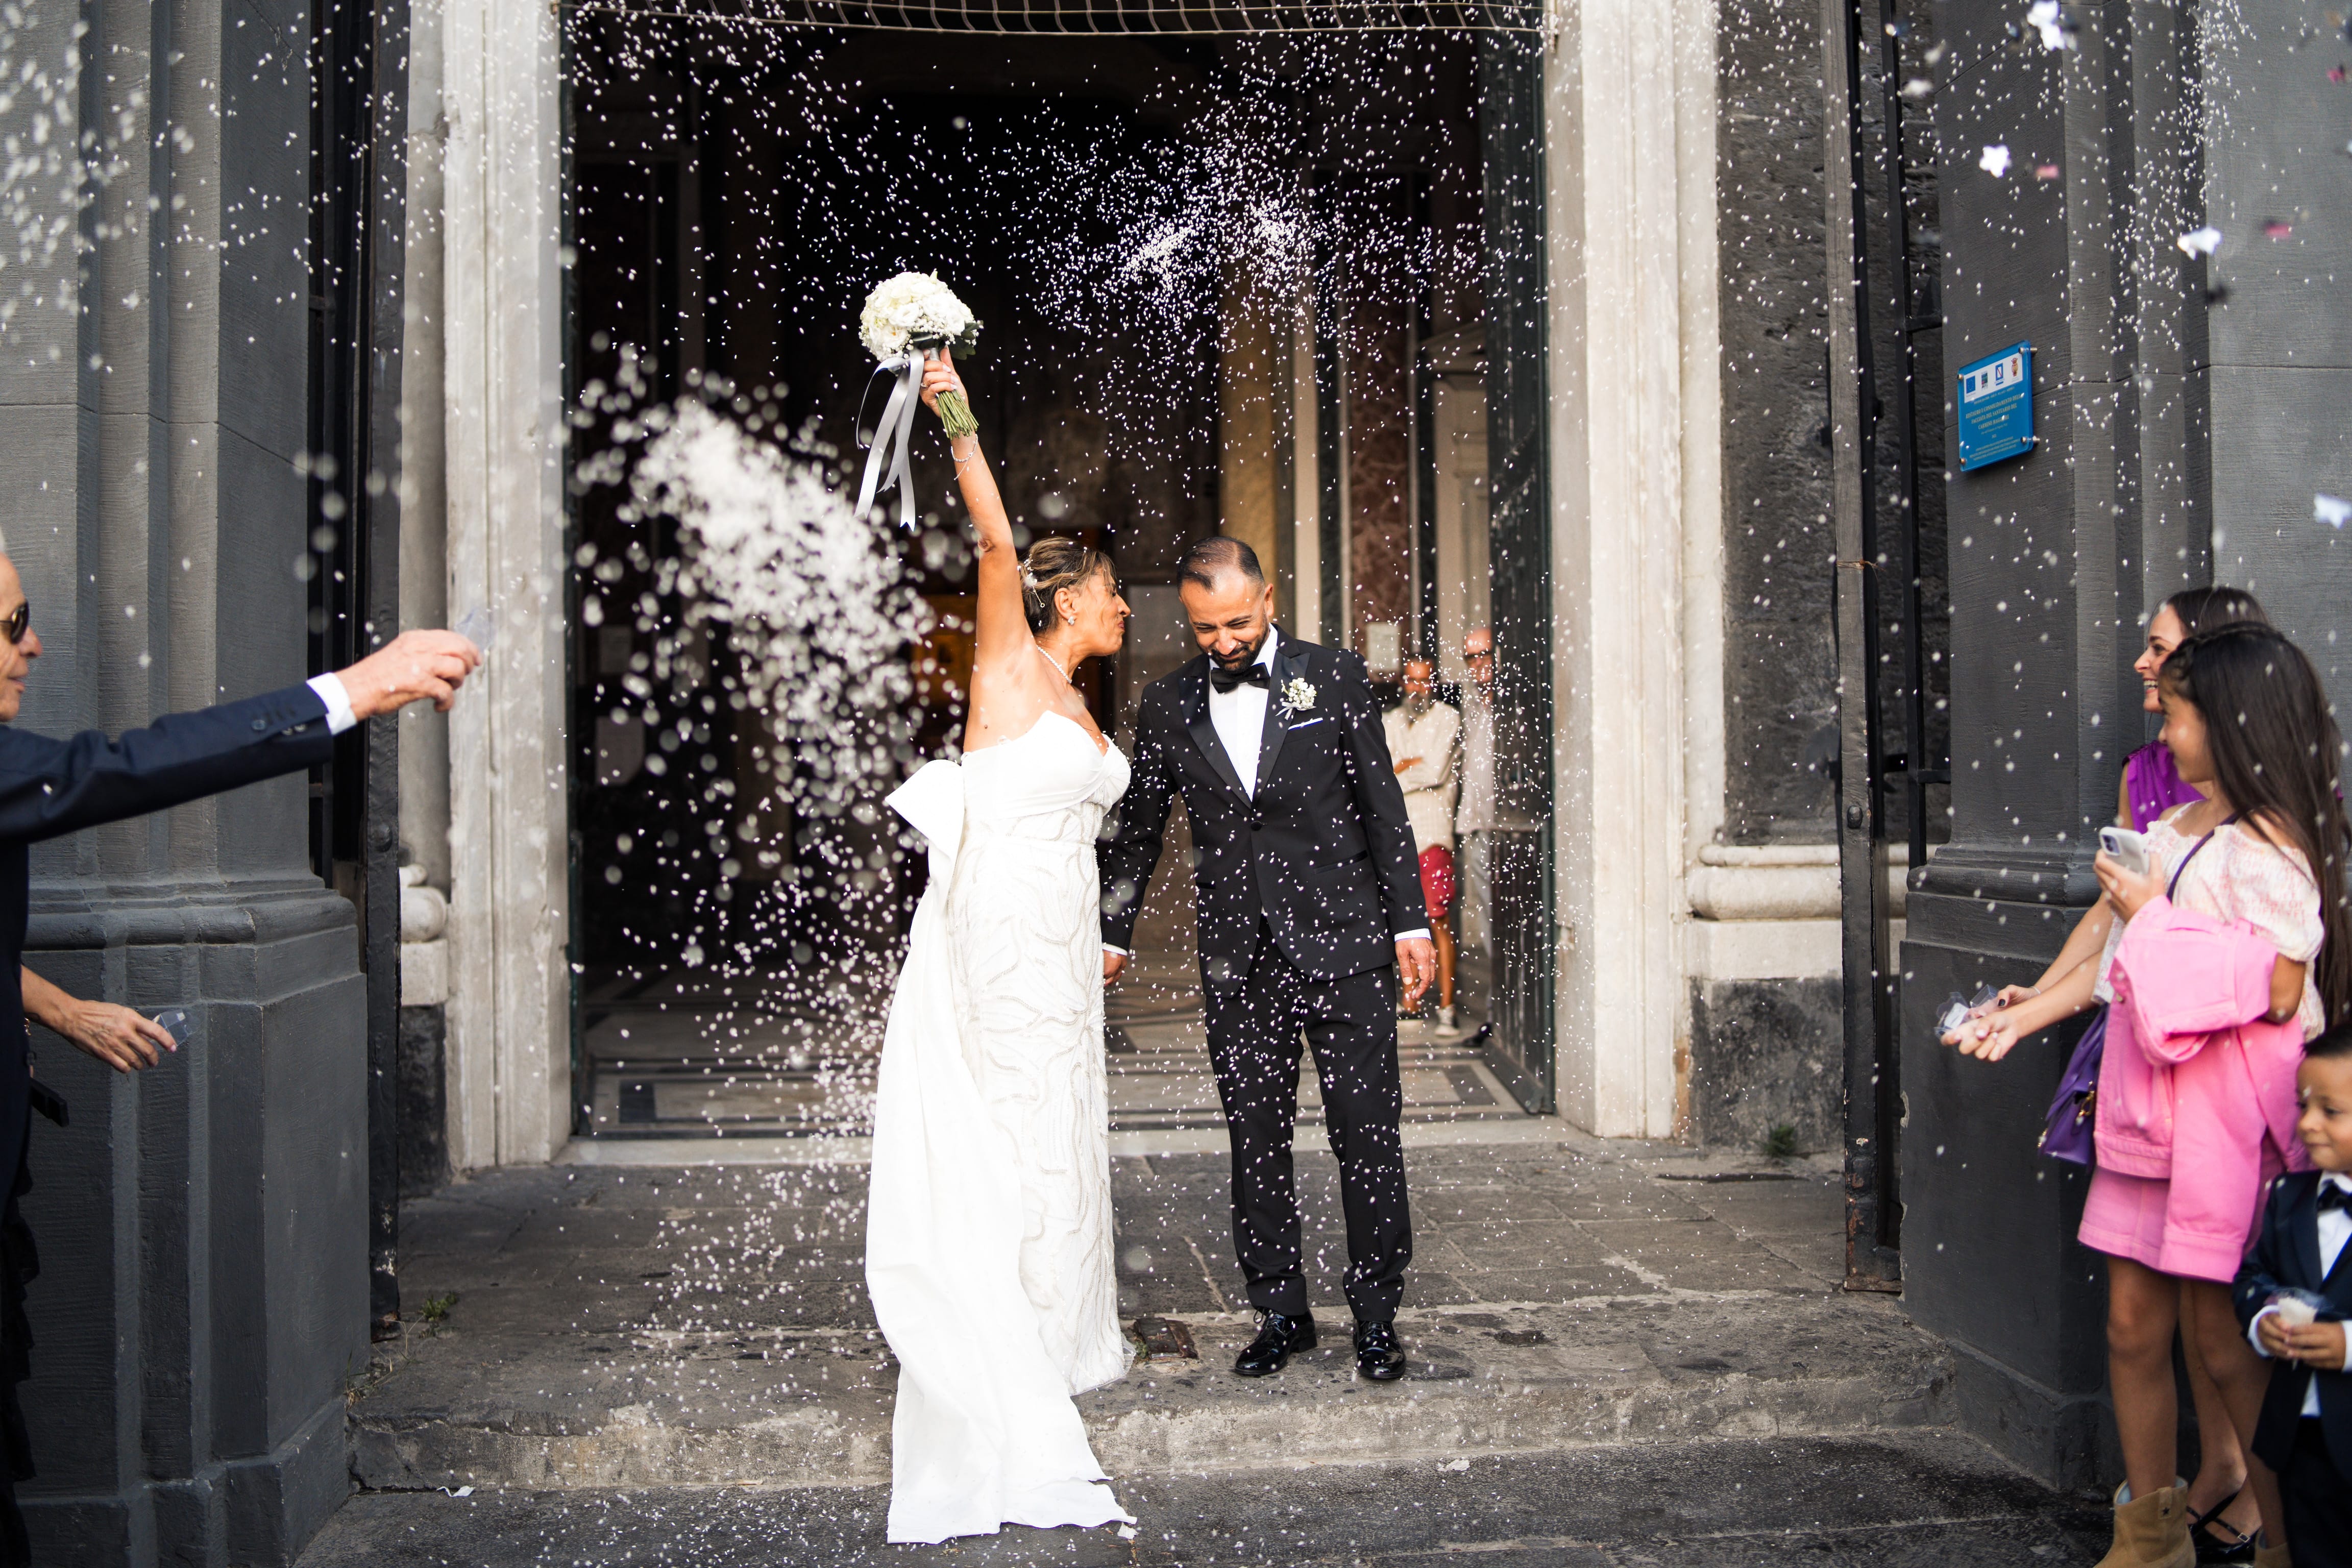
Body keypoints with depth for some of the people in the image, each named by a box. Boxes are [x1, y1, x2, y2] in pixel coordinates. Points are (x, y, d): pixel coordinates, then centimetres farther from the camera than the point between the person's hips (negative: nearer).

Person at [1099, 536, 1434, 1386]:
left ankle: (1376, 1315, 17)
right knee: (1256, 1141, 8)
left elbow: (1382, 806, 2)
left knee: (1368, 1136, 2)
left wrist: (1410, 922, -1)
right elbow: (1138, 830, 15)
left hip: (1342, 943, -2)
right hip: (1238, 962, 2)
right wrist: (1112, 932, 17)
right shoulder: (1167, 704, 6)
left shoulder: (1334, 677, 0)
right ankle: (1281, 1312, 22)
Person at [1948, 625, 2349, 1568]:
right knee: (2133, 1323, 11)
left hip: (2225, 1112, -8)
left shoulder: (2266, 847, -12)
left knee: (2219, 1332, 1)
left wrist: (2156, 918, -15)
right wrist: (2023, 1016, 15)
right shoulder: (2174, 829, 12)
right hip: (2146, 1101, 8)